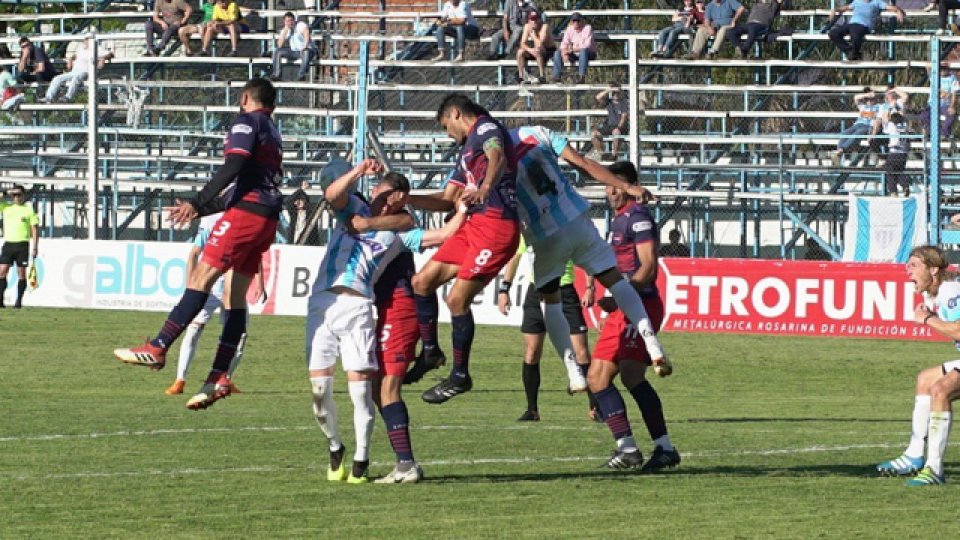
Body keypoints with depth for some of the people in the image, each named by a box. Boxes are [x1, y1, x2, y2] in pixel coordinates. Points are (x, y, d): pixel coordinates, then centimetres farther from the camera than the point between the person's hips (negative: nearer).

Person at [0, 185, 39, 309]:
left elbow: (34, 229, 1)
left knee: (21, 273, -1)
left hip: (22, 244, -3)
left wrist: (35, 247, -5)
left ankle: (19, 301, 3)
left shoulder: (29, 209, 2)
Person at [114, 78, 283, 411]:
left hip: (247, 210, -9)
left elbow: (234, 168, -15)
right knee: (236, 296, 6)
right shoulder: (272, 134, 27)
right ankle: (219, 378, 1)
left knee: (201, 278, -14)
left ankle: (157, 348, -21)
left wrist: (197, 203, -18)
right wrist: (201, 210, 31)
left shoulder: (247, 122, 1)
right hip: (267, 219, 9)